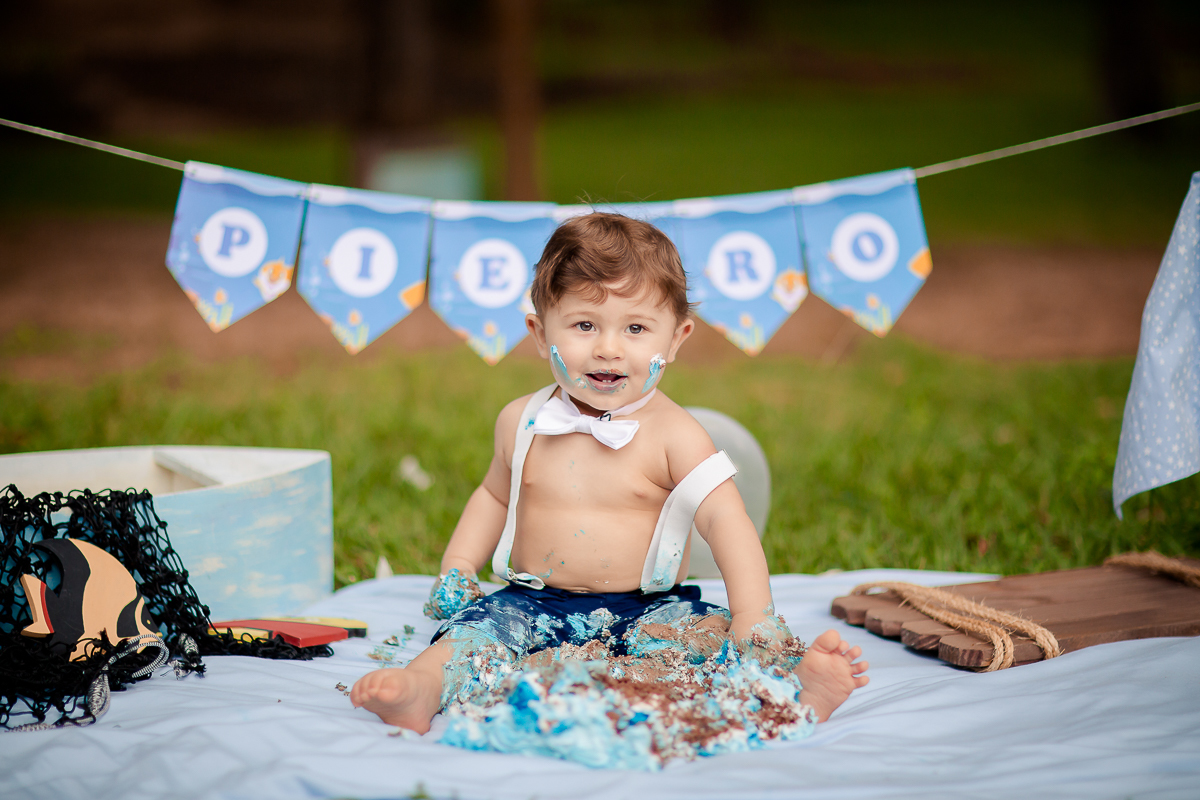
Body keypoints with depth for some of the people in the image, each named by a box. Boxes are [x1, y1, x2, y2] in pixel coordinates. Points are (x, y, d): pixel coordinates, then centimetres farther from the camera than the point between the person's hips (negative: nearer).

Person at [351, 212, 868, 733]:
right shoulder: (522, 422, 5)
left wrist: (754, 628, -29)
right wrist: (456, 569, 9)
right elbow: (495, 495, 24)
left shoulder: (672, 435, -8)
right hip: (534, 606, 2)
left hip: (645, 610, -2)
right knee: (475, 627, -25)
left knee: (709, 632, -29)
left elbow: (726, 524, -16)